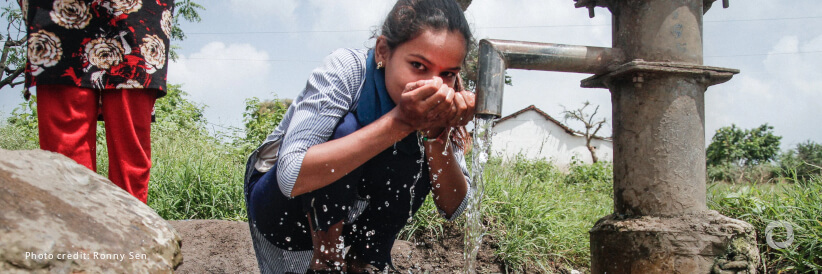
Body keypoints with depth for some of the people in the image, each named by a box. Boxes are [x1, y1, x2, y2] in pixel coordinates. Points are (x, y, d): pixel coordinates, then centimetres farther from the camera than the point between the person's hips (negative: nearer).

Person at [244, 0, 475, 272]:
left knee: (420, 160, -21)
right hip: (277, 200, -4)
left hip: (340, 214, 5)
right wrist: (399, 122, -44)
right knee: (344, 128, -31)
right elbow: (291, 175, -40)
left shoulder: (439, 104, -15)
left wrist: (436, 134, -34)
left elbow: (453, 208, -16)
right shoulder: (346, 69, -28)